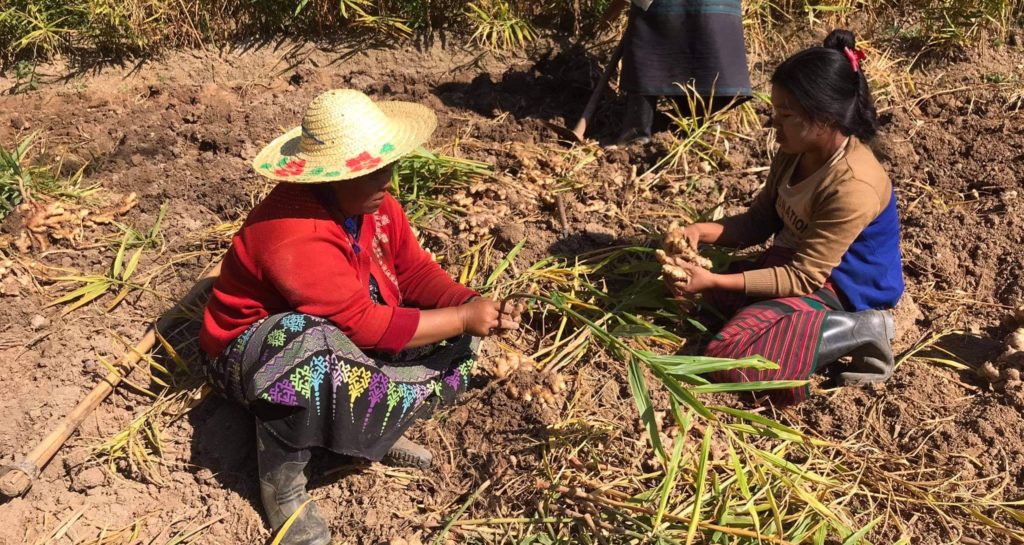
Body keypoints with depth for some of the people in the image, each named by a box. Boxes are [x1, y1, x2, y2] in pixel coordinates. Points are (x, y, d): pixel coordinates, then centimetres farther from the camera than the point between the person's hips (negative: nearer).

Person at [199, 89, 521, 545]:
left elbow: (414, 269, -3)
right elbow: (366, 327, -35)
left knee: (453, 338, -4)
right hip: (252, 352, -8)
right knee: (315, 353, -43)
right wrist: (463, 317, -29)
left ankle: (371, 425, 0)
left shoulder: (369, 198, -9)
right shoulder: (293, 235, -35)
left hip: (347, 331, 8)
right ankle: (281, 482, -19)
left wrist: (472, 303, -22)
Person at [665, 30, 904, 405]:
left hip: (838, 288, -10)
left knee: (729, 359, -24)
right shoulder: (796, 152, -3)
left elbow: (802, 277, -26)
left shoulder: (852, 187, -29)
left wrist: (714, 282, -28)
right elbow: (758, 222, 6)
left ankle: (856, 332, -10)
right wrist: (703, 231, -13)